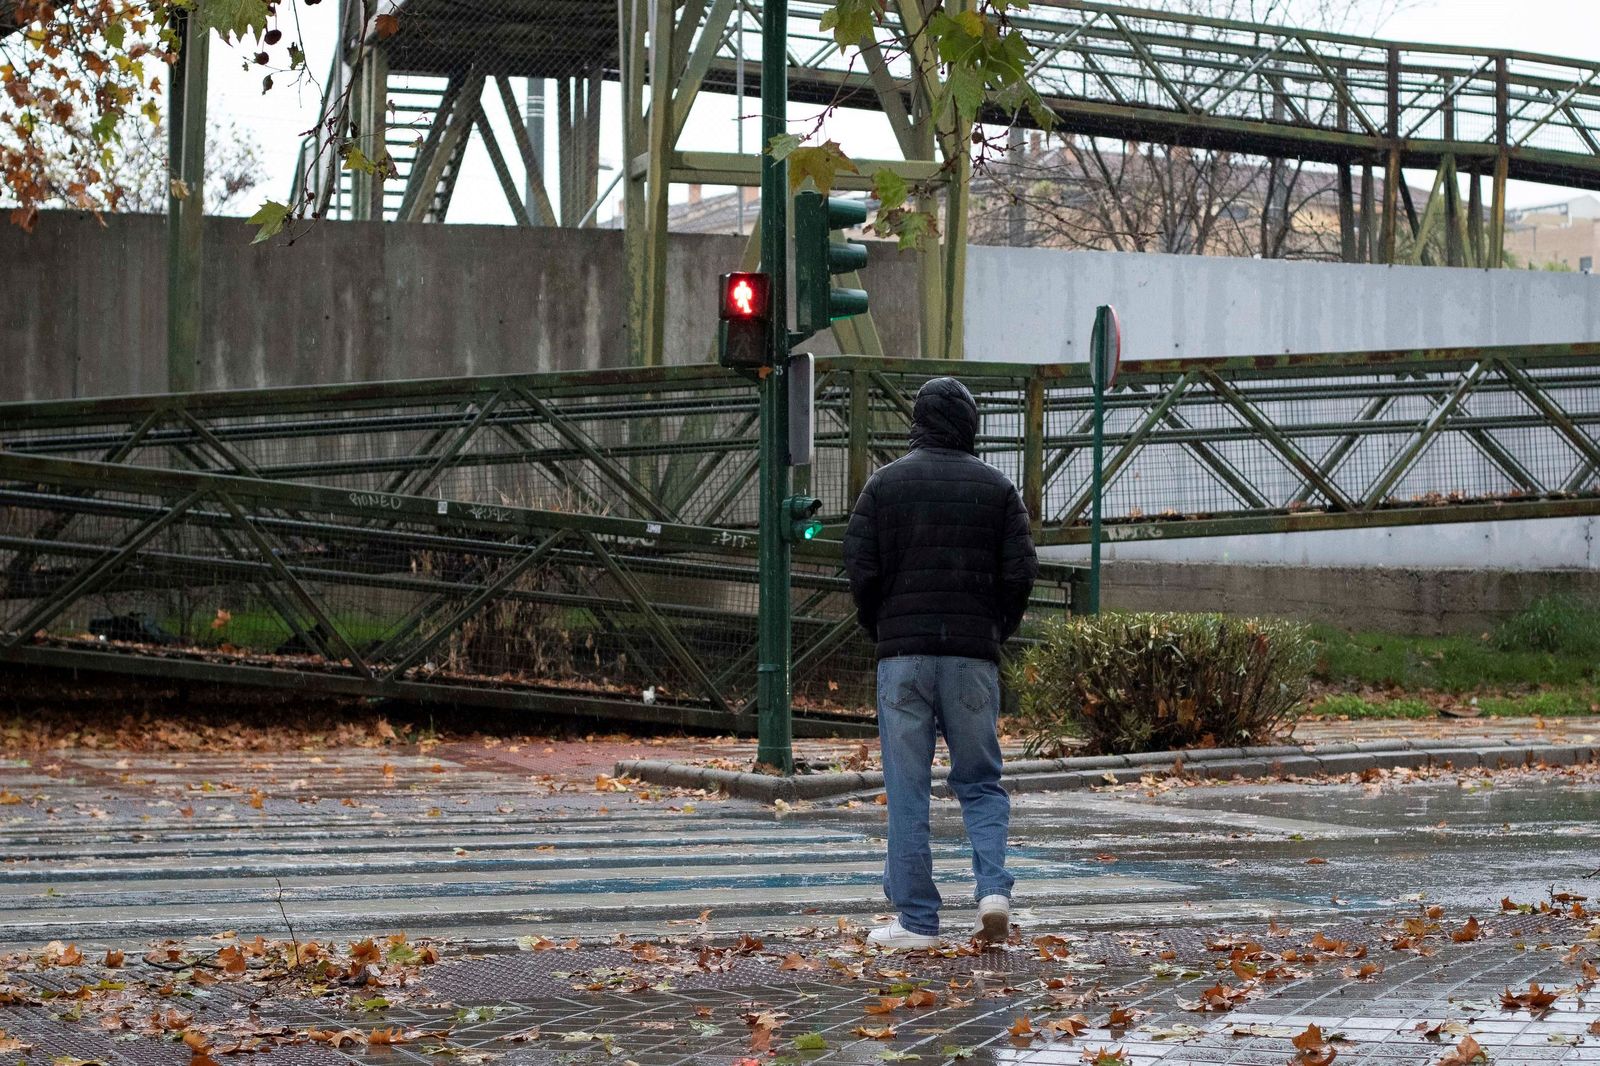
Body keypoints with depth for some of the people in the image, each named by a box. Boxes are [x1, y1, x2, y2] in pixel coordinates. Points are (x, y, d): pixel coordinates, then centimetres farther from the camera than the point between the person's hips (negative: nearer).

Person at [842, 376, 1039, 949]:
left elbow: (861, 568, -3)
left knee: (907, 790, 2)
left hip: (904, 651, -1)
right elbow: (1020, 571, 0)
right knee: (980, 781, 11)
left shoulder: (885, 483, 2)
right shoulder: (997, 487, 5)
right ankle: (993, 889, -9)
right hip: (973, 653, 1)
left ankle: (917, 920, 0)